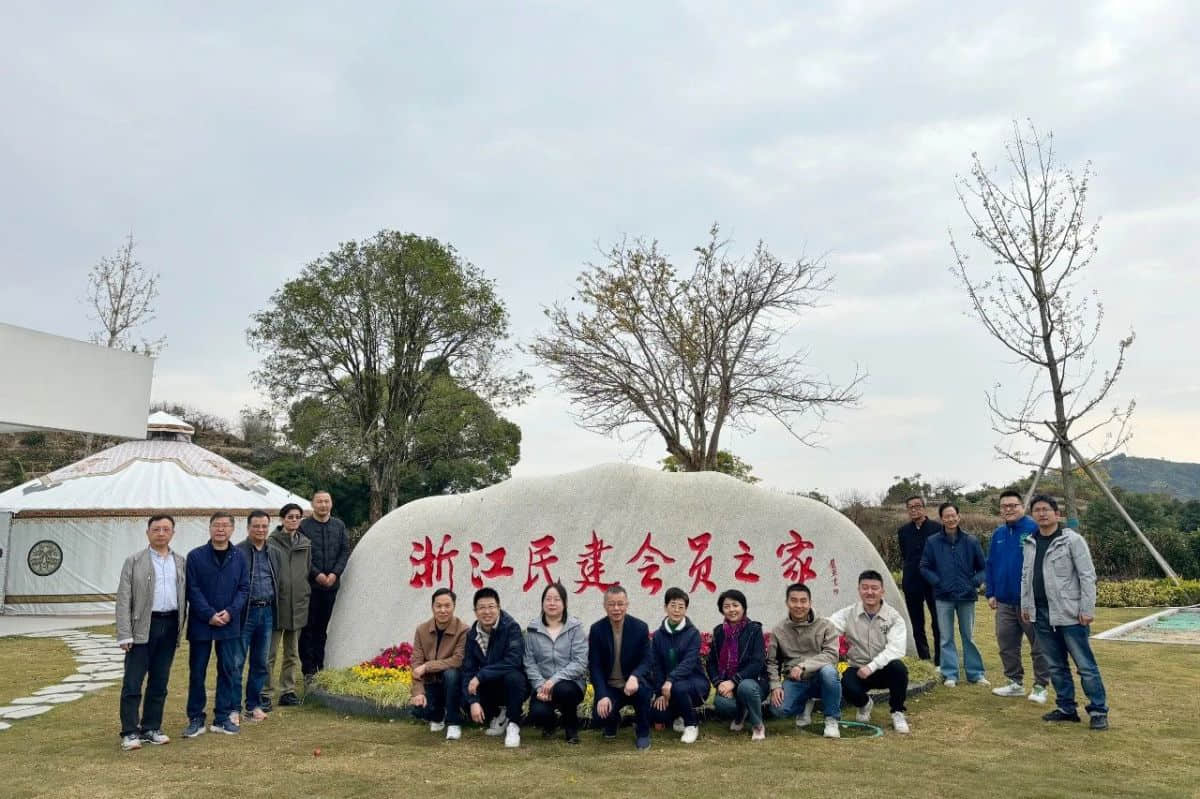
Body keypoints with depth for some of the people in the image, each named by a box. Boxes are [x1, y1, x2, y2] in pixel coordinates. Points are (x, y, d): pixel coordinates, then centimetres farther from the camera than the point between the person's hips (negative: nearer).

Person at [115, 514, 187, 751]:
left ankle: (151, 728, 19)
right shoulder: (134, 561, 1)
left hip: (170, 625, 3)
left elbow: (184, 596, 10)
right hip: (143, 627, -3)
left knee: (159, 683, 10)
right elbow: (123, 600, -3)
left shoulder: (181, 562, 9)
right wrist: (124, 635, -10)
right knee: (132, 683, -1)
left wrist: (182, 628, 2)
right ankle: (130, 732, 7)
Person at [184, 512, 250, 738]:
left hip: (230, 625, 2)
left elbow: (244, 589, 3)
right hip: (200, 625, -2)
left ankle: (223, 717, 17)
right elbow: (192, 590, -7)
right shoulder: (195, 556, -4)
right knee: (197, 672, 7)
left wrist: (230, 611, -12)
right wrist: (209, 615, -14)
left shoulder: (239, 558, 3)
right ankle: (195, 719, 18)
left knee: (229, 670, 6)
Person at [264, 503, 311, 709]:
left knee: (292, 653, 13)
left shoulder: (305, 543, 9)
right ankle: (265, 694, 7)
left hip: (298, 605, 6)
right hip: (276, 605, -5)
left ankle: (288, 692, 23)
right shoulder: (271, 543, -9)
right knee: (270, 653, -2)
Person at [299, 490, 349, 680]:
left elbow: (345, 551, 7)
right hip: (310, 584, -3)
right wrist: (316, 574, -13)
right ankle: (308, 670, 6)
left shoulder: (339, 526, 9)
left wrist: (335, 573, -5)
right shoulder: (304, 526, -4)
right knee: (307, 627, 0)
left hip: (331, 584, 4)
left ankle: (319, 666, 19)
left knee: (322, 627, 11)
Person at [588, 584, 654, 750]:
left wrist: (634, 677, -31)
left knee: (642, 689, -35)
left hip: (632, 683, -1)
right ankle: (612, 722, 15)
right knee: (600, 714, -27)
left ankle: (642, 732, -6)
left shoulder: (640, 627, -8)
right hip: (609, 687, 1)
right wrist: (602, 696, -21)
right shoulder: (597, 629, -7)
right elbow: (594, 666, -7)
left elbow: (646, 661, -8)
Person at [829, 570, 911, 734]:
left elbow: (895, 649, -19)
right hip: (857, 669, 1)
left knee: (898, 668, -34)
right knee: (848, 688, -31)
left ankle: (897, 713, -6)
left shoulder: (894, 617, -6)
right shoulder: (848, 614, -4)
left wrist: (871, 666, -30)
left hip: (884, 669, 0)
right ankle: (864, 704, 10)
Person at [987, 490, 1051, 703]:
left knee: (1038, 646, 4)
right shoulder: (998, 534, 10)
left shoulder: (1034, 530, -12)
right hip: (1004, 601, 7)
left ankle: (1040, 686, 16)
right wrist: (990, 593, 9)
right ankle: (1015, 682, 27)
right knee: (1007, 645, 13)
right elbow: (990, 565, 14)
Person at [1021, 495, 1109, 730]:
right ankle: (1066, 708, 22)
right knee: (1055, 666, 12)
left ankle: (1099, 711, 9)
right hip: (1041, 615, 6)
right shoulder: (1030, 543, 11)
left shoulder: (1072, 540, -8)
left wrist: (1087, 610, -14)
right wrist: (1025, 605, 13)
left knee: (1085, 665, -1)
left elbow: (1087, 576, -10)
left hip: (1070, 614, -6)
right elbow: (1026, 576, 17)